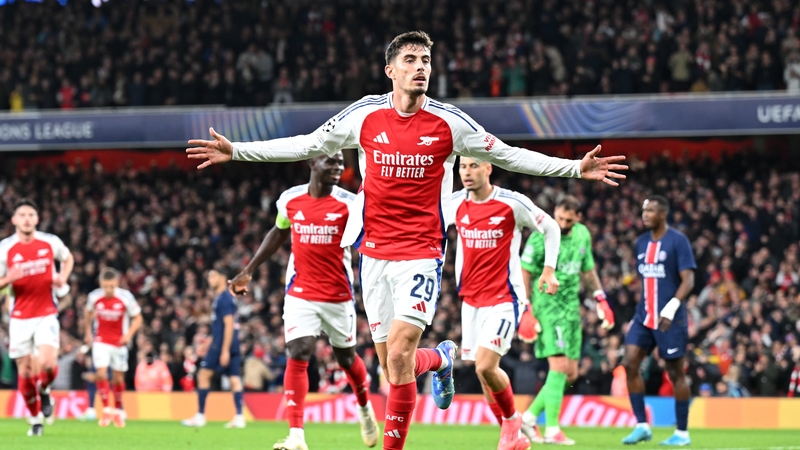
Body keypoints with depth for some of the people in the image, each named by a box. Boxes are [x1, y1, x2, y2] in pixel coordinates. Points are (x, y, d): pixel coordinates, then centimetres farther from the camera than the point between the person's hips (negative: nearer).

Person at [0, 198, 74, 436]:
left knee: (47, 364, -21)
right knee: (25, 371, 3)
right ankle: (35, 419, 21)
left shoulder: (51, 242, -1)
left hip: (46, 314, -1)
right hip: (20, 317, 1)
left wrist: (63, 278, 1)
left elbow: (68, 258, 20)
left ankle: (44, 392, 13)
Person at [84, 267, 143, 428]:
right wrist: (88, 331, 14)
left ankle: (119, 410, 28)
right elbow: (89, 312, 13)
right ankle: (106, 410, -11)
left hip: (119, 342, 0)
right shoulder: (94, 297, -10)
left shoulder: (126, 298, -16)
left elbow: (137, 319, -5)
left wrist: (129, 334, -20)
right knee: (101, 373, -17)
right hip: (101, 342, 0)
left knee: (118, 377, 9)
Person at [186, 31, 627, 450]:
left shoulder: (449, 122, -3)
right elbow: (307, 146, 11)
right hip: (374, 253, 3)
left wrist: (576, 168, -1)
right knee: (391, 365, 6)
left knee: (399, 355, -17)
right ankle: (441, 358, 41)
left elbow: (509, 156, 5)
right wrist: (236, 151, 8)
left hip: (421, 253, -3)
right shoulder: (365, 115, 0)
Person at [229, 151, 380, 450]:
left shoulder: (348, 204, -8)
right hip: (300, 296, 1)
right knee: (297, 355, -14)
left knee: (346, 358, 15)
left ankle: (365, 409, 45)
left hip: (339, 296, -1)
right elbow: (278, 234, 16)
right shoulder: (290, 199, -1)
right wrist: (249, 270, 18)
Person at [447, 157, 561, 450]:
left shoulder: (513, 204, -11)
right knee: (483, 371, 6)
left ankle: (511, 419, 7)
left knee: (485, 366, -19)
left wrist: (549, 269, -4)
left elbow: (551, 228, 3)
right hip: (470, 300, 6)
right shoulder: (455, 204, 2)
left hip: (504, 299, -6)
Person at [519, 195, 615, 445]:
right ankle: (552, 431, -14)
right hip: (547, 305, -7)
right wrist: (525, 310, -14)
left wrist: (600, 299, 16)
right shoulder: (542, 236, -11)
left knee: (570, 374, 6)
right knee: (559, 366, -16)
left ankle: (529, 417, 17)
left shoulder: (582, 234, 8)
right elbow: (524, 272, -9)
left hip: (571, 307, 7)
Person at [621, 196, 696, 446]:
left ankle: (682, 433, 10)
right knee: (630, 364, -6)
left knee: (675, 372, 1)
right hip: (644, 317, 6)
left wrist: (671, 308, -24)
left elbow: (688, 280, -14)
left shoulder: (678, 241, -8)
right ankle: (642, 426, 0)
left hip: (669, 319, -6)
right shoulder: (642, 243, 12)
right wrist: (645, 308, 17)